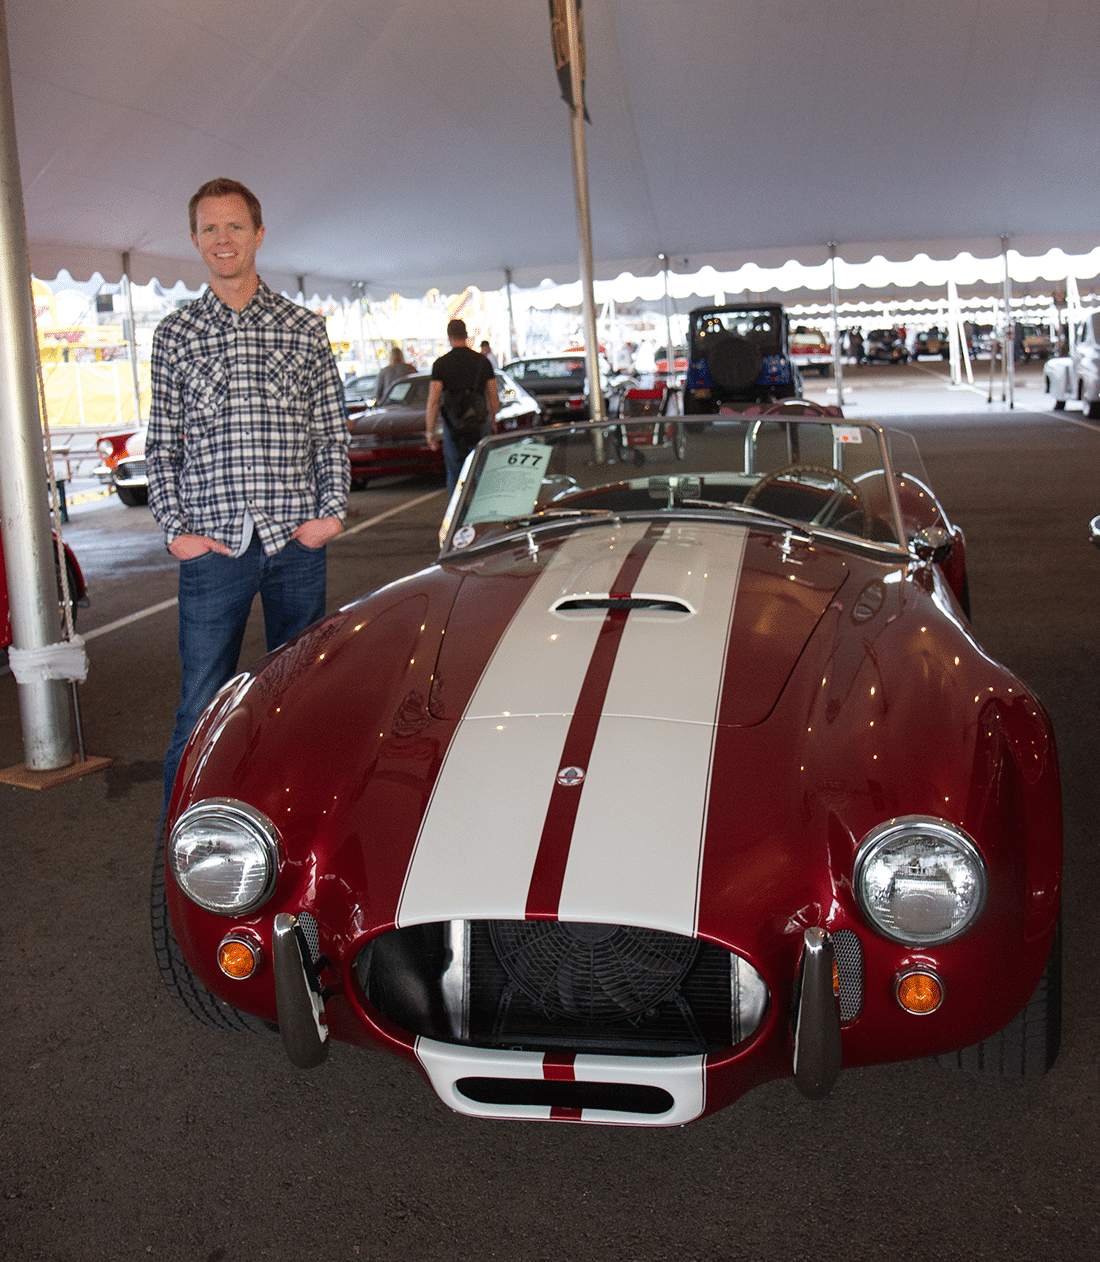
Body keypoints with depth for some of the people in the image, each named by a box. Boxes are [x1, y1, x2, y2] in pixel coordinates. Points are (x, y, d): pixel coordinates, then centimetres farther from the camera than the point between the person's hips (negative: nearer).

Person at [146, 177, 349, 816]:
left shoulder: (305, 329, 9)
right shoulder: (174, 333, 9)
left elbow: (333, 430, 9)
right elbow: (162, 443, 8)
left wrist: (333, 510, -3)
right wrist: (175, 527, -3)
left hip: (298, 541, 1)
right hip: (212, 544, -1)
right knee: (202, 707, 0)